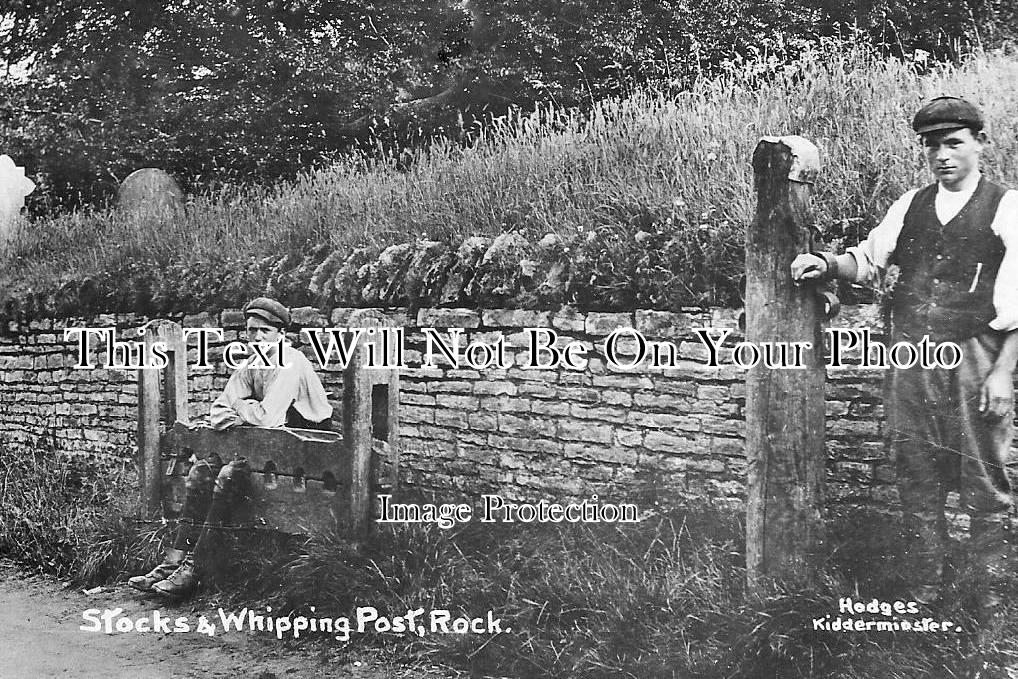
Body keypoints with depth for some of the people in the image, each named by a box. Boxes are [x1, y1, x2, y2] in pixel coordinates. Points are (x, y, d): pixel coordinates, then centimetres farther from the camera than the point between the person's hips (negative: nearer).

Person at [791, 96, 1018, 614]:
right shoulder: (910, 205, 11)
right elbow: (870, 258, 16)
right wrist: (828, 263, -5)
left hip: (975, 355, -4)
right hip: (911, 356, 4)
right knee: (917, 475, 10)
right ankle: (926, 587, 24)